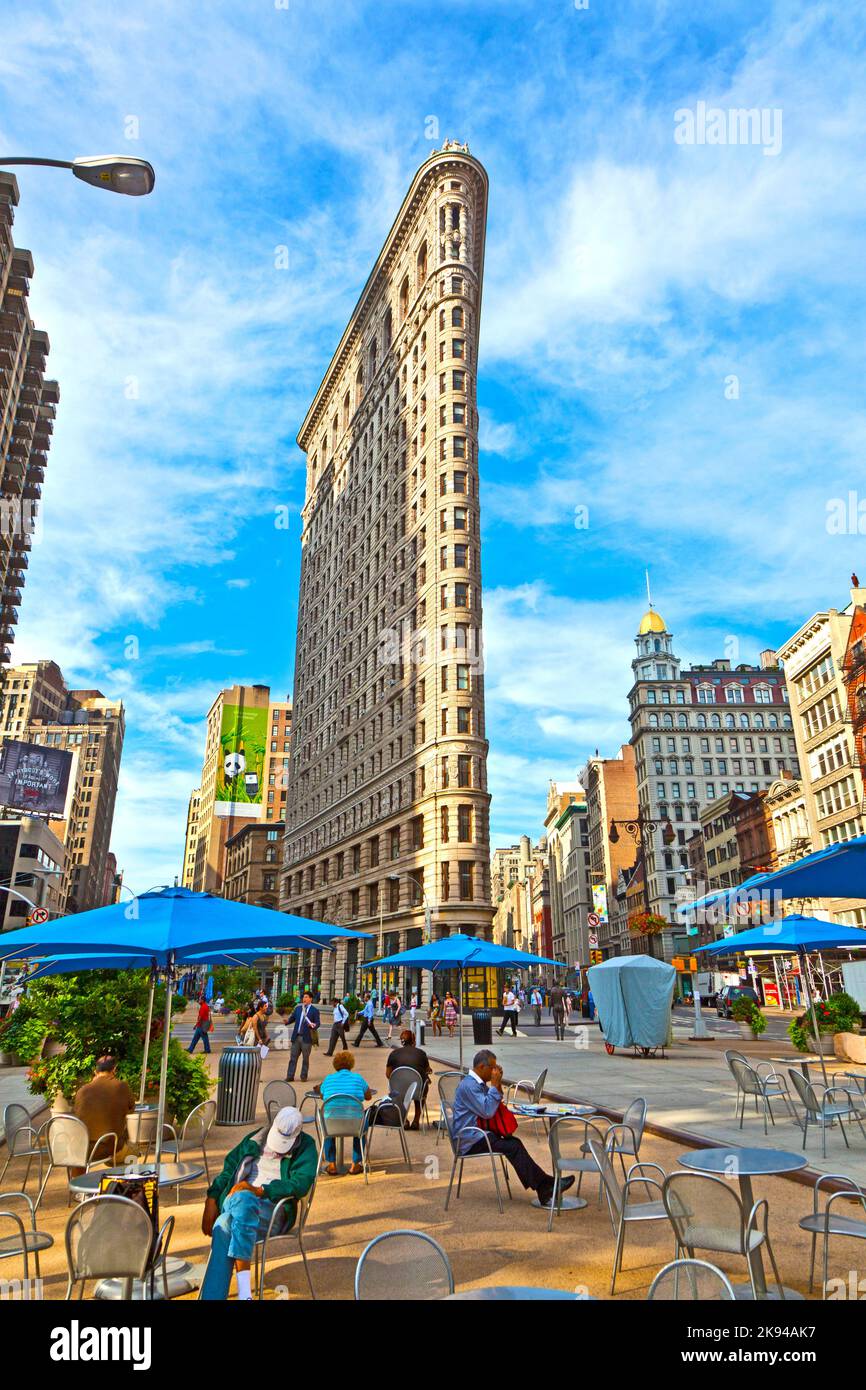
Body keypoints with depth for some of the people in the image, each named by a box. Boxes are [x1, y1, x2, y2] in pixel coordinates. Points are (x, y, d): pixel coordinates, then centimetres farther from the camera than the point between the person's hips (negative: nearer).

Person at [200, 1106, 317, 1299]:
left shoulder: (305, 1147, 6)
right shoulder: (254, 1139, 18)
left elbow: (300, 1184, -8)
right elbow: (228, 1169, 16)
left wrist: (258, 1190, -15)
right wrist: (211, 1202, 1)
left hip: (272, 1210, -4)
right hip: (235, 1202, 4)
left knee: (243, 1199, -36)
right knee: (223, 1226, -32)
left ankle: (243, 1288, -40)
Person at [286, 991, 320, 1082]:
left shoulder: (314, 1010, -1)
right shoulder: (298, 1008, 12)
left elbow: (318, 1022, -6)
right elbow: (292, 1018, 13)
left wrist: (314, 1025, -27)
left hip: (306, 1038, -3)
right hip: (296, 1037, 3)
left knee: (305, 1058, 5)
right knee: (293, 1057, 5)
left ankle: (304, 1076, 16)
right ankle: (290, 1076, 12)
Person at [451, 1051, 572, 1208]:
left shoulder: (480, 1083, 12)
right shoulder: (469, 1085, -17)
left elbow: (494, 1107, 17)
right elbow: (487, 1112, -23)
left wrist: (498, 1086, 4)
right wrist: (494, 1085, -16)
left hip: (479, 1134, 9)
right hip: (469, 1141, -9)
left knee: (515, 1142, -11)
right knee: (513, 1147, -21)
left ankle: (543, 1189, -17)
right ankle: (544, 1186, -16)